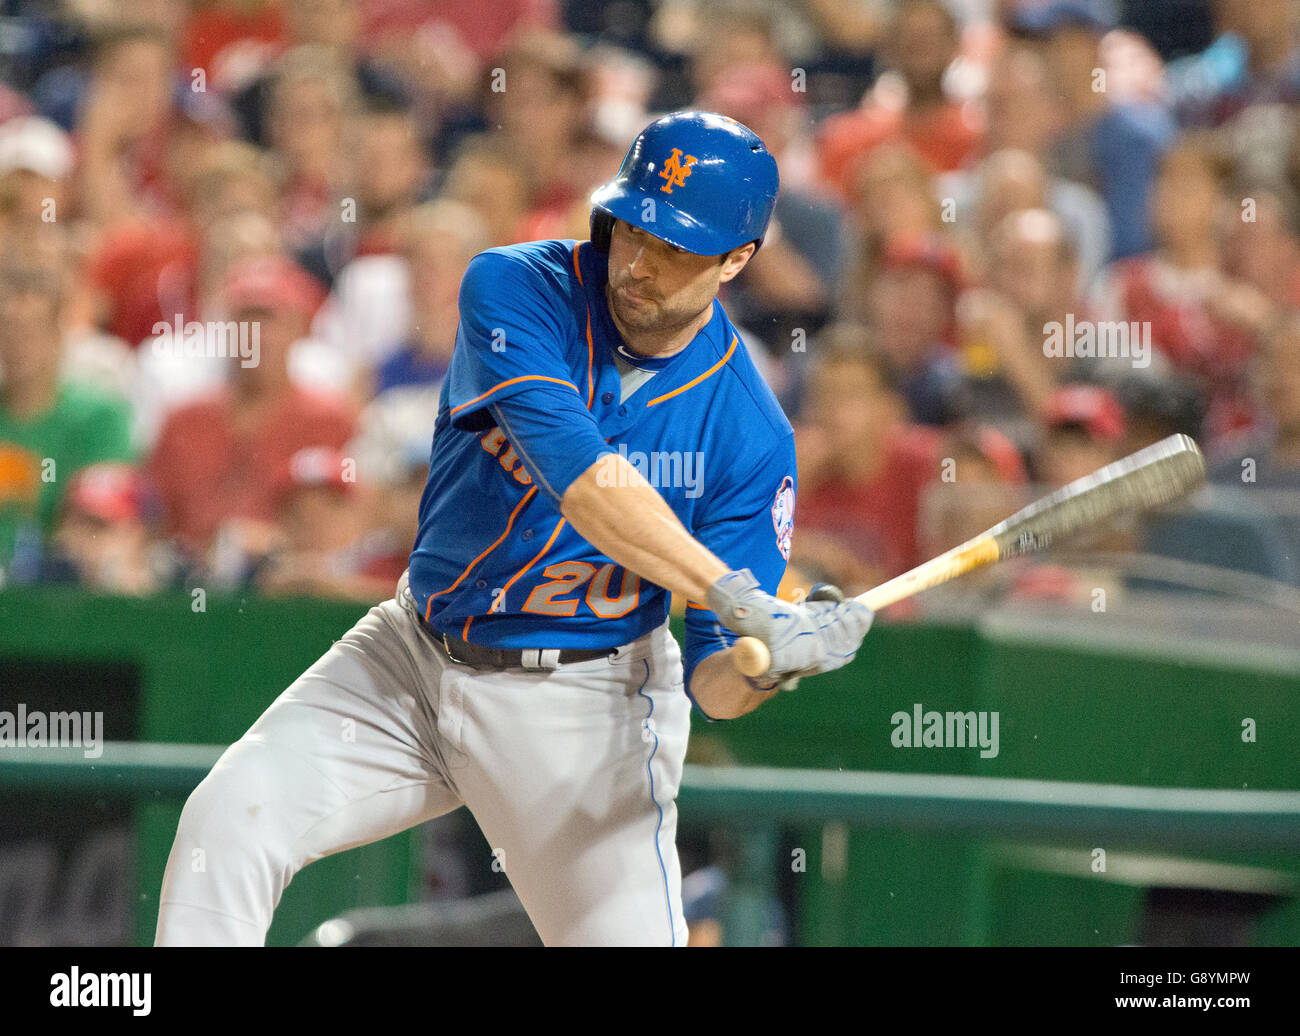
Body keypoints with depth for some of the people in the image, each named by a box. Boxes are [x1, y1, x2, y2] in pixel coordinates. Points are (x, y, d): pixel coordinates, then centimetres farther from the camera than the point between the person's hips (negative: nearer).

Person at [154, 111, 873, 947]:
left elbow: (713, 684, -12)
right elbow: (576, 474, -32)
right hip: (412, 656, 1)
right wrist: (737, 595, -41)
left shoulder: (750, 433, -13)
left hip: (581, 705, -1)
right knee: (229, 820, -17)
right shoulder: (518, 289, -14)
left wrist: (775, 666, -37)